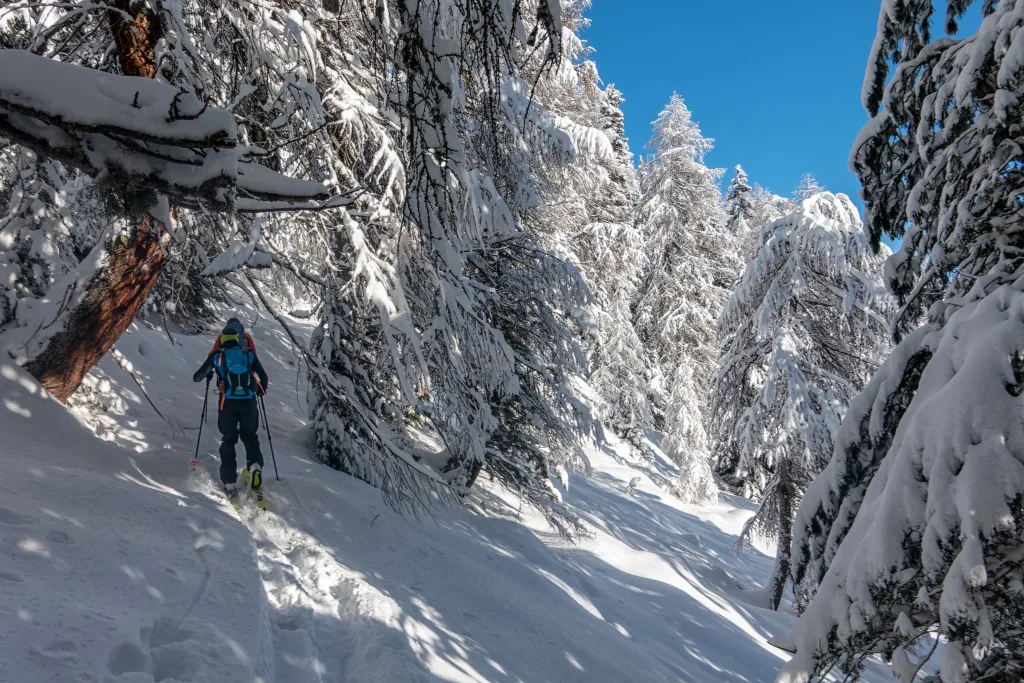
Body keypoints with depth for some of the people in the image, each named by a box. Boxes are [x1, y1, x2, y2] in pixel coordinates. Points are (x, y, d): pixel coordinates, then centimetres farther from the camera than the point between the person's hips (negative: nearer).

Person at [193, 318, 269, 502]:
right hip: (249, 402, 0)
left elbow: (196, 377, 13)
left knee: (228, 440, 10)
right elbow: (264, 378, 9)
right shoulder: (249, 354, 8)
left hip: (228, 403, 0)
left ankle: (230, 485, 0)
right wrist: (261, 390, 31)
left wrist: (208, 374, 35)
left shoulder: (217, 355, 7)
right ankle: (255, 466, -10)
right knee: (250, 437, 18)